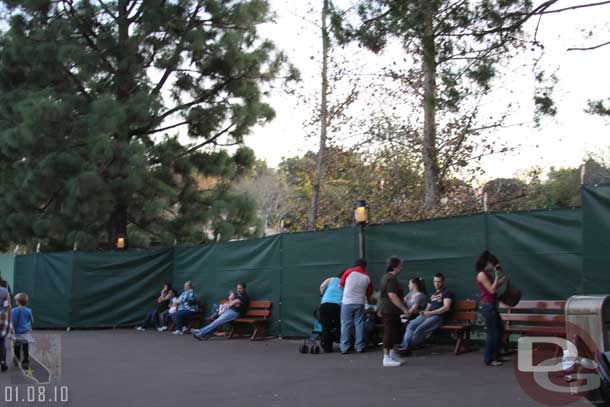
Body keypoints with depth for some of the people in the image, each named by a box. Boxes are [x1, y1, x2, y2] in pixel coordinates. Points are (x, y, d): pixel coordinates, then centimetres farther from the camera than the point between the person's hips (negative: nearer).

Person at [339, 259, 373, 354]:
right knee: (359, 325, 9)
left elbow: (340, 285, 3)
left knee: (346, 325, 1)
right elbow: (369, 293, 11)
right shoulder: (367, 277, 4)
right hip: (360, 303, 2)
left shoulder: (349, 272, -4)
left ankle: (344, 348, 0)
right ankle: (360, 347, 10)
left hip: (347, 302, -2)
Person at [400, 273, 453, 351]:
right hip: (426, 315, 7)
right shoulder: (433, 295, 29)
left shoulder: (447, 293, 6)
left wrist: (430, 313, -12)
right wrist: (424, 312, 3)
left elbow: (446, 308, -8)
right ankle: (405, 346, -25)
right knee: (410, 326, -19)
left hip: (438, 316, -7)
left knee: (419, 329, -29)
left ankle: (409, 347, -19)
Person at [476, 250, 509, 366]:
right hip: (487, 306, -10)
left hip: (491, 306, 10)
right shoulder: (482, 274, -15)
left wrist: (503, 280, 10)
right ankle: (489, 359, 2)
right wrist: (497, 275, -14)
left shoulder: (487, 274, 15)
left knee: (500, 330, 16)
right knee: (492, 332, -6)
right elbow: (492, 290, -19)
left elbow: (494, 287, 18)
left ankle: (494, 356, 24)